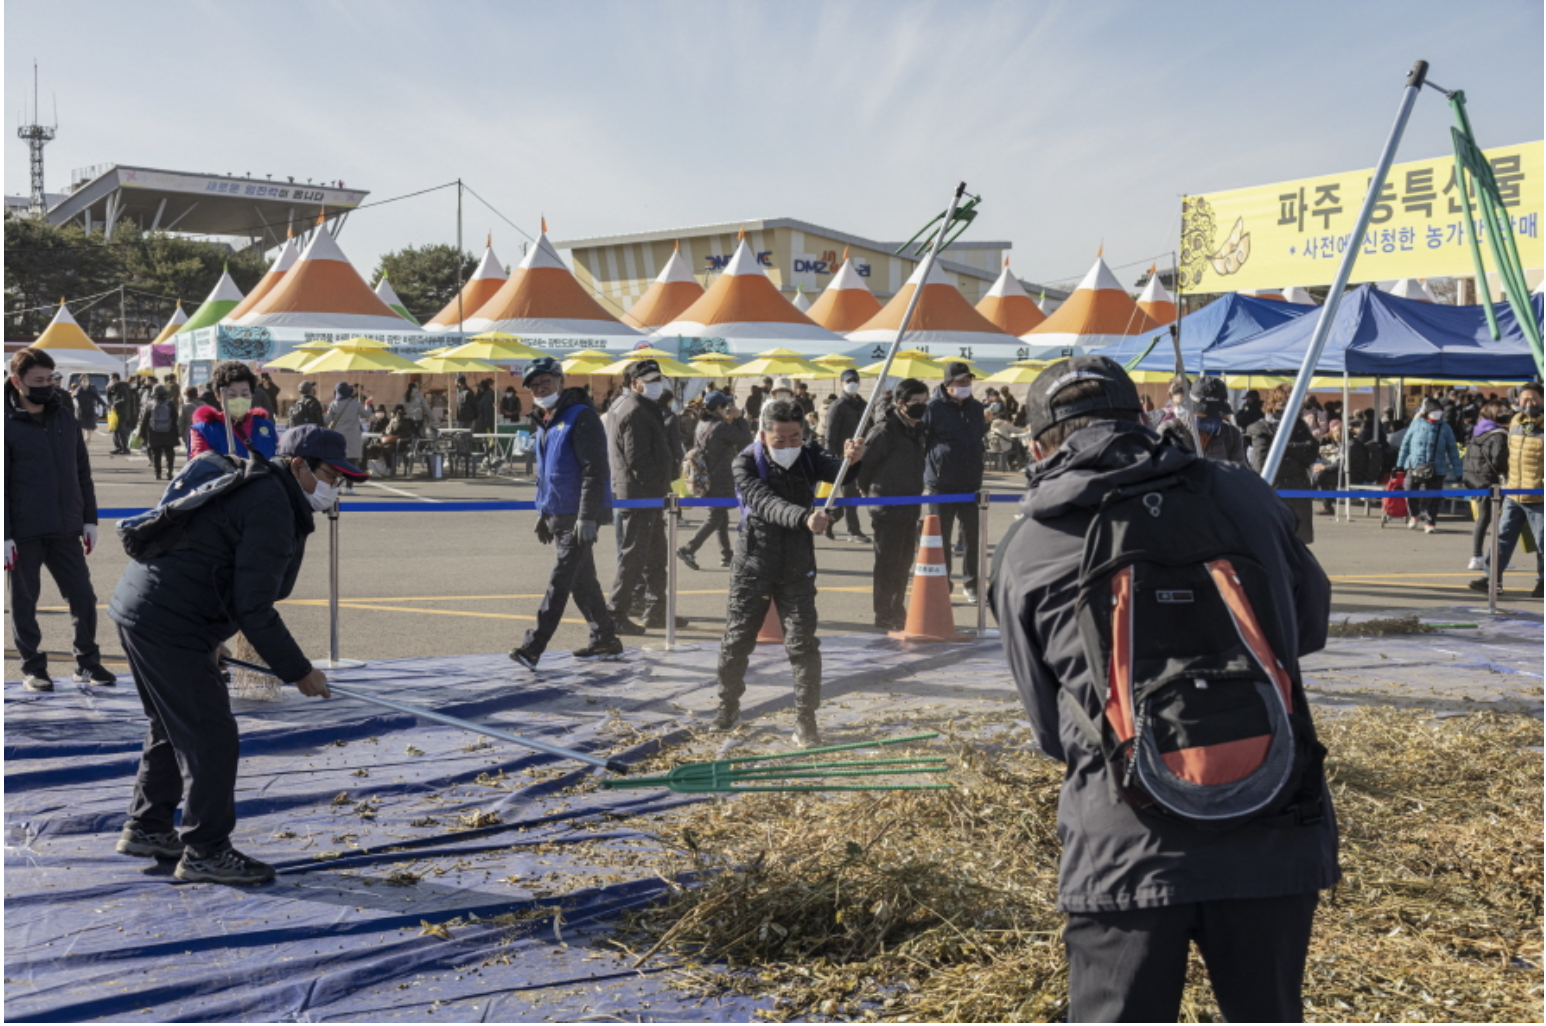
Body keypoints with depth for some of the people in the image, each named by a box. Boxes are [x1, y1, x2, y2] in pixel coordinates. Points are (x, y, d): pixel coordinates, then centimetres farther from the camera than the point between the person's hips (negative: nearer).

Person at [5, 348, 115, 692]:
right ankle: (32, 667, 18)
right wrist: (5, 535, -11)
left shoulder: (64, 416, 9)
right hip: (24, 533, -4)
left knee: (83, 598, 5)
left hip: (66, 529, 4)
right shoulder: (8, 423, -6)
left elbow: (82, 470, 14)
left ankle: (87, 662, 17)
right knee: (23, 602, 6)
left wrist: (89, 519, 10)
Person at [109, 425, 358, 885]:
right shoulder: (272, 509, -17)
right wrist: (299, 671, -14)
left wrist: (210, 640, 30)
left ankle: (146, 828, 35)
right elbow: (254, 608, -21)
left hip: (140, 607, 11)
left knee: (175, 725, 22)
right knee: (211, 735, -4)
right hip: (168, 625, -11)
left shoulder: (251, 489, 16)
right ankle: (205, 851, 5)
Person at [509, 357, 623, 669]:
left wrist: (587, 517, -23)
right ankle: (605, 640, 24)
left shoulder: (581, 417, -13)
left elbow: (594, 471, -19)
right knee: (581, 580, 14)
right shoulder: (544, 421, 15)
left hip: (580, 516, -9)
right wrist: (543, 512, 23)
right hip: (558, 515, 9)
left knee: (560, 581, -10)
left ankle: (533, 647, -13)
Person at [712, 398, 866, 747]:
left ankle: (806, 719, 8)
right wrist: (804, 517, -50)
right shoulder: (747, 463, -14)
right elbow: (766, 503, -31)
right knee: (736, 641, 9)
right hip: (752, 566, -1)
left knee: (803, 645, -4)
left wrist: (853, 459, -47)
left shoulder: (809, 456, -4)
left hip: (797, 570, 1)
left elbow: (839, 473, -22)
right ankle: (729, 705, 32)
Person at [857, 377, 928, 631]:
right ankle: (884, 615, 6)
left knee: (904, 562, 14)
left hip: (910, 508, 8)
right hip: (887, 510, -8)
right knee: (887, 563, -2)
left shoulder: (917, 430, 10)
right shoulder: (884, 431, -16)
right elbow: (863, 465, -13)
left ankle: (897, 612, 25)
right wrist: (871, 492, 1)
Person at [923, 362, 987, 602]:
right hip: (941, 485, -5)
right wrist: (923, 478, -10)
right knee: (941, 537, 6)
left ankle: (971, 584, 23)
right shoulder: (934, 408, -10)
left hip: (971, 483, 5)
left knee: (973, 536, 9)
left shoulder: (976, 408, 8)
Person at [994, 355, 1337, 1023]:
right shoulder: (1243, 495, 4)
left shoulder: (1026, 553, -1)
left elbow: (1050, 729, 7)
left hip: (1124, 849, -2)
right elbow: (1312, 624, 20)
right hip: (1275, 836, 3)